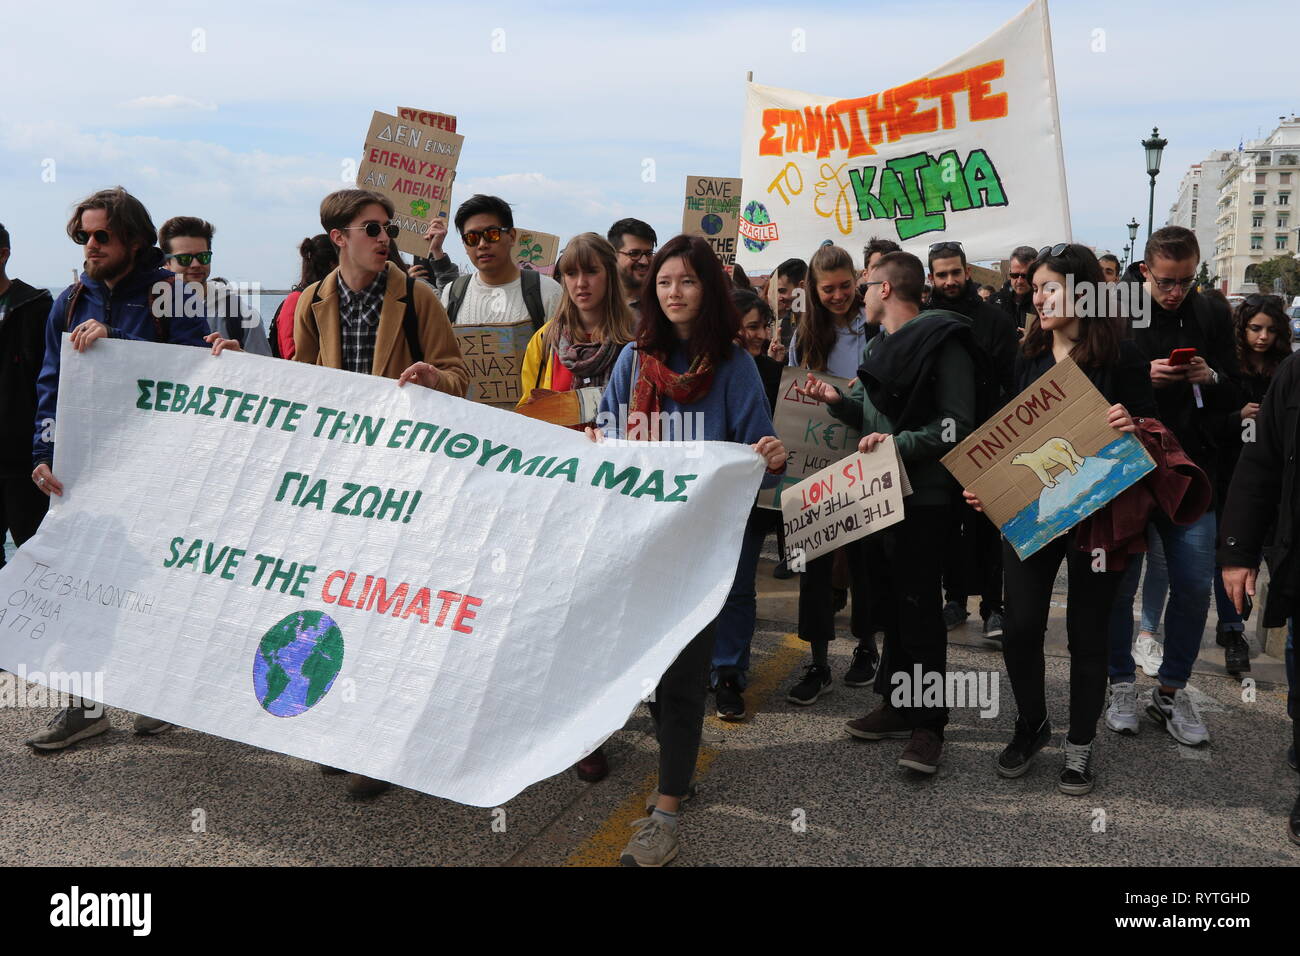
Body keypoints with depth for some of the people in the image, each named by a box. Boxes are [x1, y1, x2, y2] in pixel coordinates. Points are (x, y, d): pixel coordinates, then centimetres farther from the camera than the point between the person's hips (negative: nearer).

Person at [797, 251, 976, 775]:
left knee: (920, 608, -3)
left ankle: (927, 723, 7)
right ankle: (898, 704, 24)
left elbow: (957, 425, -16)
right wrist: (837, 400, 7)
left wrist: (900, 445, -24)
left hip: (921, 497, -8)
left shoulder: (942, 343, -10)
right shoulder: (880, 345, 17)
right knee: (890, 603, 13)